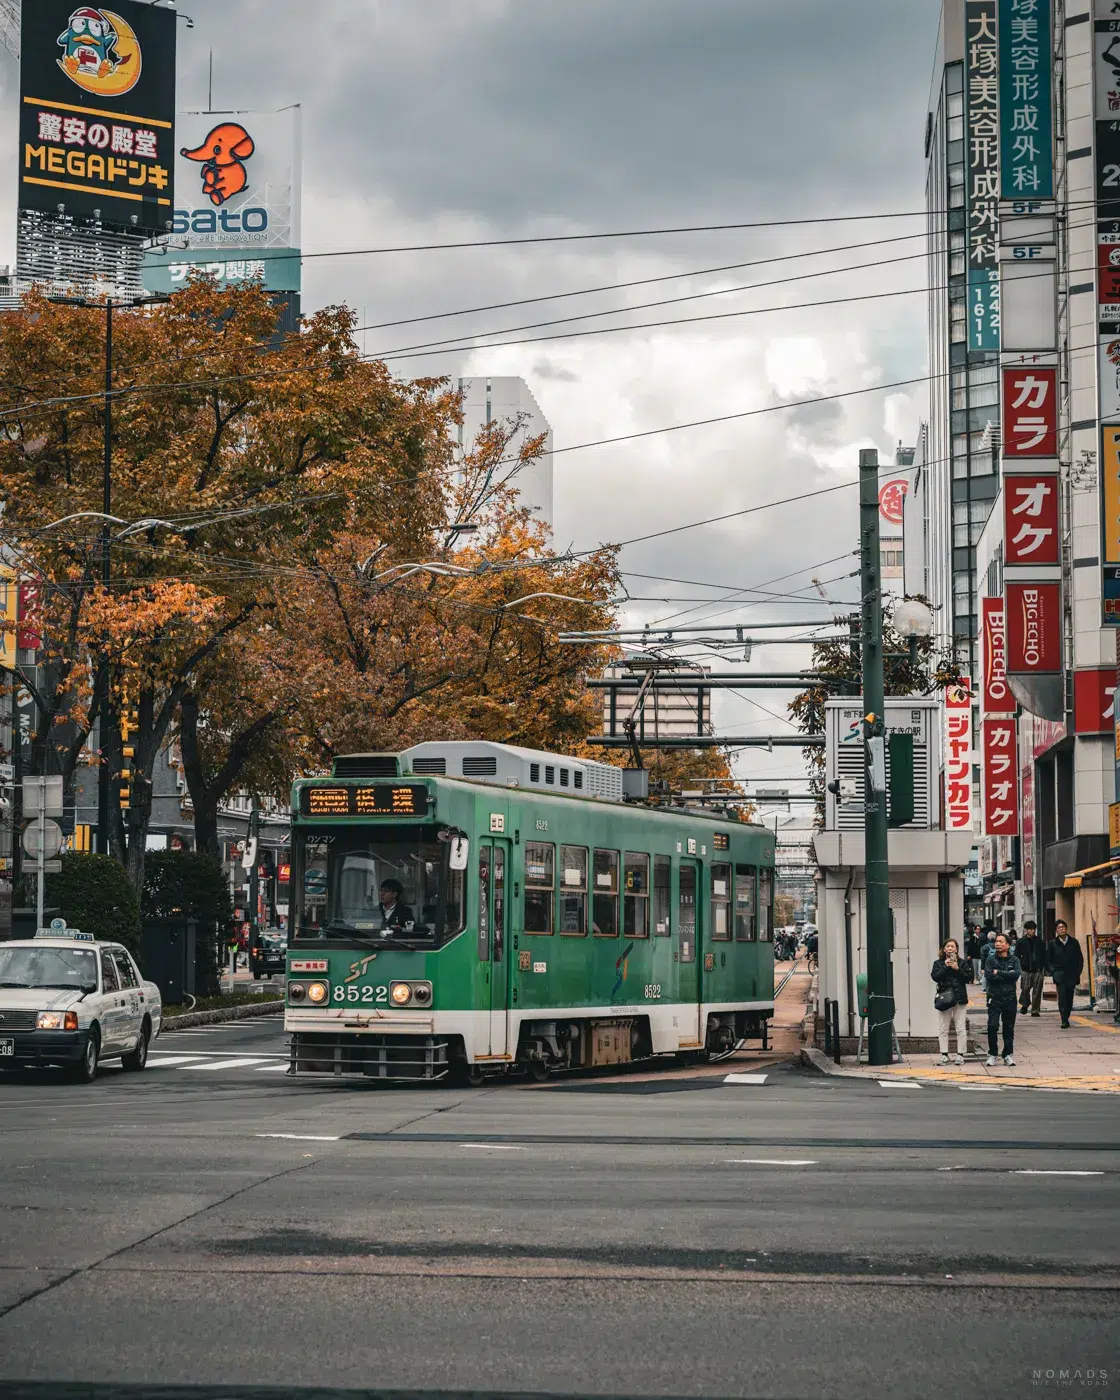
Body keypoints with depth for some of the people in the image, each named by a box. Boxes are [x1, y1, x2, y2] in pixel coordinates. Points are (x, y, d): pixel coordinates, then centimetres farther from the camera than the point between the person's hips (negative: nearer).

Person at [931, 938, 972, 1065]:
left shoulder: (963, 963, 6)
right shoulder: (938, 963, 6)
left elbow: (968, 978, -2)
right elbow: (935, 977, -8)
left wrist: (957, 969, -12)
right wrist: (945, 967, -16)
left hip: (960, 998, -1)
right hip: (944, 997, 1)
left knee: (961, 1028, 1)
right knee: (943, 1029, 2)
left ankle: (960, 1055, 6)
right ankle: (944, 1055, 8)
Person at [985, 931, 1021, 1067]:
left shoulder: (1014, 960, 5)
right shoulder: (991, 959, 3)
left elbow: (1017, 974, -13)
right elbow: (988, 975, -13)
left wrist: (998, 973, -11)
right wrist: (1007, 975, -10)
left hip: (1010, 998, 1)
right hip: (995, 998, -1)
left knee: (1009, 1028, 6)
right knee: (992, 1026, -9)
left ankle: (1008, 1055, 14)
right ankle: (992, 1055, 0)